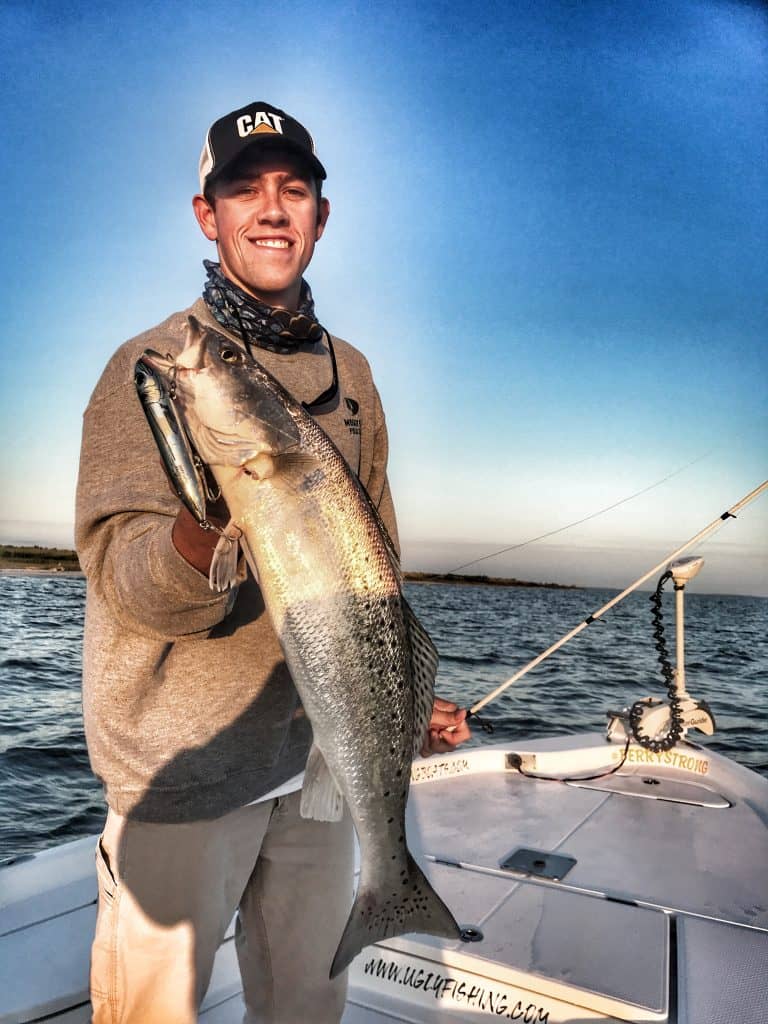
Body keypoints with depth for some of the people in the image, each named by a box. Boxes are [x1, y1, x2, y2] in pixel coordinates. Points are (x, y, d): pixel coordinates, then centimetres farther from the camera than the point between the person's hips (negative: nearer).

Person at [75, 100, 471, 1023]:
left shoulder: (350, 373, 6)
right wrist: (209, 524, -39)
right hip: (181, 762, -4)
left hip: (321, 748, 5)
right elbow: (122, 579, -18)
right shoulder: (150, 366, -8)